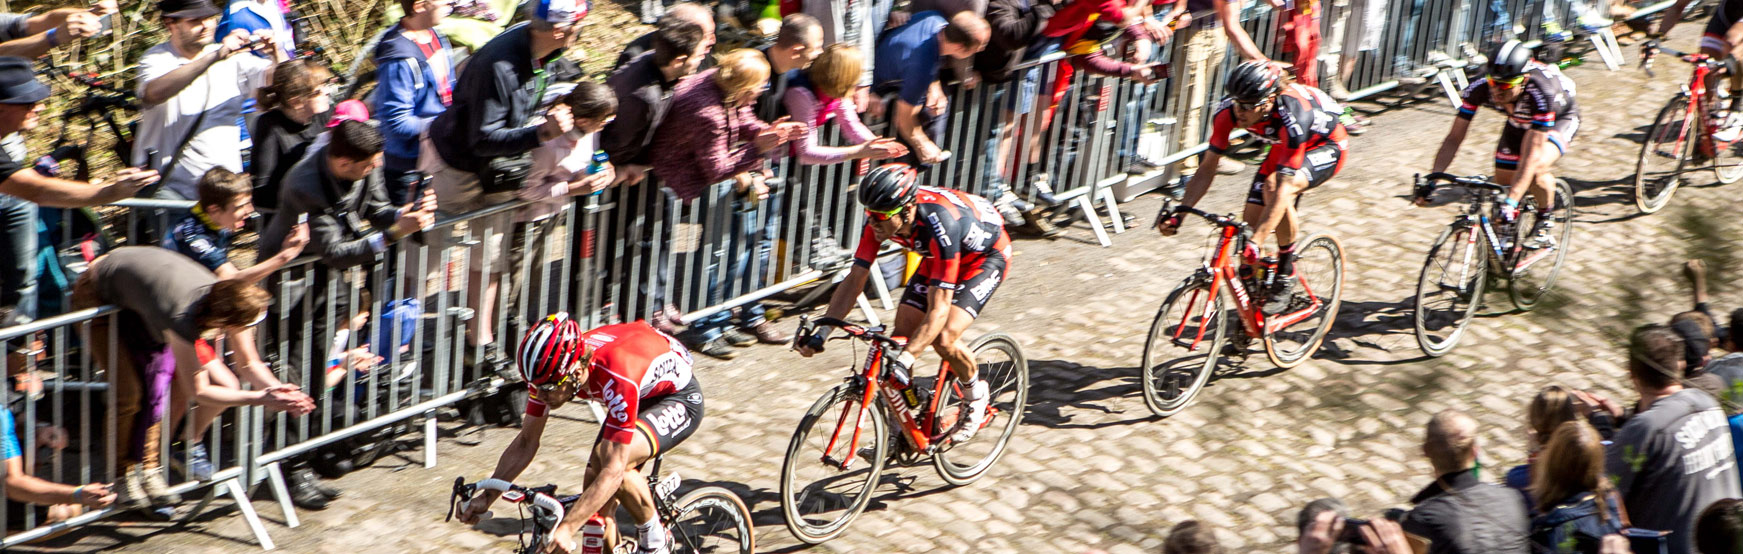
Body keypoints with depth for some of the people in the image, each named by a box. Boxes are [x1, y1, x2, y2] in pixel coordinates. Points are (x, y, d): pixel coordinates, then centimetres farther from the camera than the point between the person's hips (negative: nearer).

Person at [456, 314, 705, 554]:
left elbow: (614, 470, -43)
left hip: (679, 397, -7)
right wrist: (486, 497, -19)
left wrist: (566, 529, -48)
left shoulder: (617, 376, -42)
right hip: (639, 397, 7)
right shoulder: (550, 369, -22)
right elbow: (526, 442, -9)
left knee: (614, 459, -31)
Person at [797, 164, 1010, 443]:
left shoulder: (940, 224, -42)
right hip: (938, 258, 7)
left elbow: (938, 310, -41)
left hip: (986, 255, -6)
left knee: (944, 339, -23)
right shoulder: (880, 217, -24)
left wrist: (906, 359, -50)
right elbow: (855, 279, -16)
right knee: (900, 336, -6)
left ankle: (976, 395, 7)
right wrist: (821, 332, -25)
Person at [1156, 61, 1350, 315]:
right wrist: (1178, 213, -28)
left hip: (1326, 147, -6)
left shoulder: (1292, 118, -41)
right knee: (1250, 222, -9)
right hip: (1283, 148, 6)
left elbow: (1283, 189, -44)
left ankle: (1286, 279, -16)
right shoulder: (1228, 111, -26)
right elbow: (1208, 168, -18)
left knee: (1274, 186, -34)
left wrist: (1256, 240, -51)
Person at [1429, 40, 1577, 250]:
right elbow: (1454, 138, -27)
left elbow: (1531, 155, -45)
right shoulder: (1479, 89, -32)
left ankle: (1545, 223, -4)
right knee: (1503, 184, -2)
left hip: (1560, 119, -5)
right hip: (1519, 122, 5)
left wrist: (1511, 202, -53)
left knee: (1537, 168, -31)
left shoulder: (1541, 93, -43)